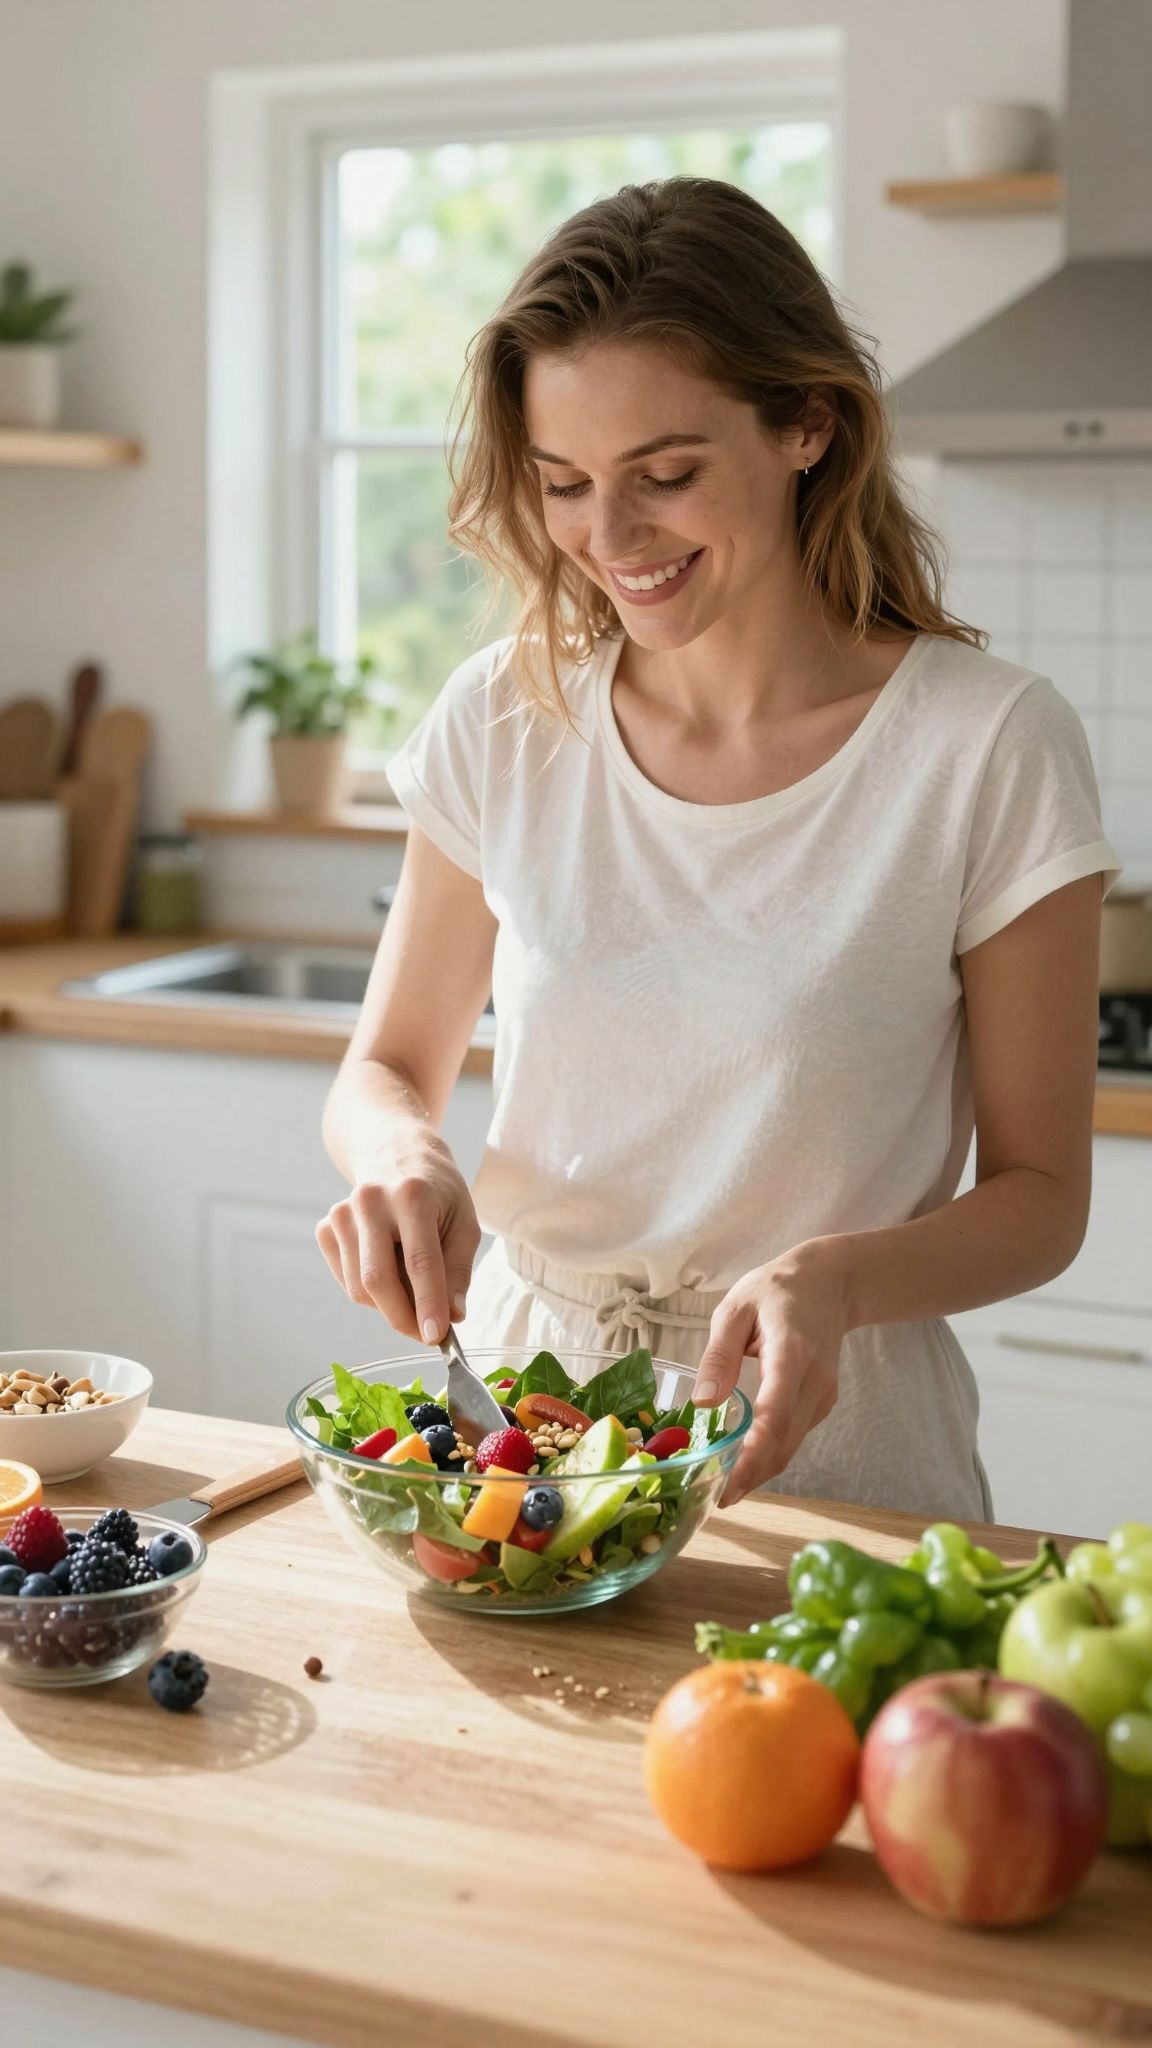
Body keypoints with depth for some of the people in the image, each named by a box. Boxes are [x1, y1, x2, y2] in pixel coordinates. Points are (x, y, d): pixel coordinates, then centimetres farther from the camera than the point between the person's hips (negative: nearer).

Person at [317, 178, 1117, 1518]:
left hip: (828, 1448, -2)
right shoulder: (506, 720, 1)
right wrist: (401, 1158, -12)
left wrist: (835, 1280, -22)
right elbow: (388, 1070, 11)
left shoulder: (989, 748, -9)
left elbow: (1039, 1194, -2)